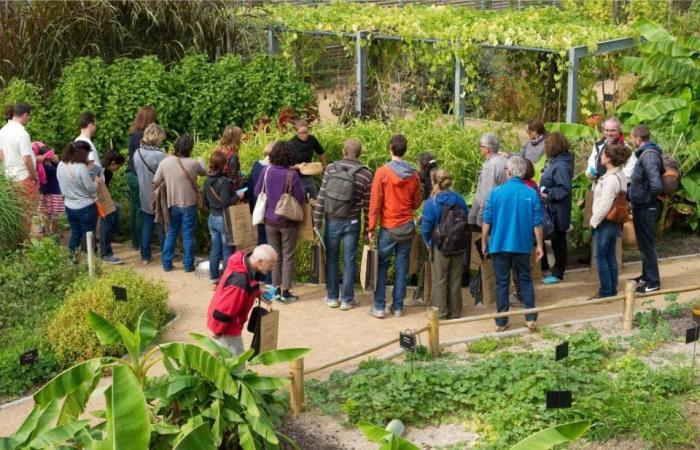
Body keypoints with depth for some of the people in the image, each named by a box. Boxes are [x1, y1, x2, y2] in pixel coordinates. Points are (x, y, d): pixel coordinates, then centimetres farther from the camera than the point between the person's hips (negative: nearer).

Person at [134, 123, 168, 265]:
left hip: (145, 197, 6)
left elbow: (137, 172, 8)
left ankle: (145, 256, 20)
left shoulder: (137, 153, -3)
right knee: (163, 227, 8)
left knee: (146, 226, 14)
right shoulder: (159, 155, -23)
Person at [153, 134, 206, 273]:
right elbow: (205, 172, 6)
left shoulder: (165, 162, -9)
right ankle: (188, 265, 12)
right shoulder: (193, 164, -14)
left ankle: (167, 263, 19)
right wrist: (200, 163, 26)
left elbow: (156, 182, -3)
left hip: (173, 204, 3)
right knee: (188, 235, 8)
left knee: (171, 233, 16)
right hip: (189, 204, -2)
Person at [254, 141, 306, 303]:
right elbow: (300, 198, -14)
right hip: (288, 222, -3)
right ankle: (285, 292, 9)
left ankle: (276, 289, 20)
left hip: (270, 220, 4)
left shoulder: (267, 171, -7)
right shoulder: (292, 174, -18)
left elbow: (257, 192, 4)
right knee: (288, 256, 7)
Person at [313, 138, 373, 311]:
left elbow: (321, 197, -5)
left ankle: (332, 297, 19)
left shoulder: (331, 168, -5)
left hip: (332, 222, 1)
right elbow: (367, 204, -4)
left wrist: (317, 221, 2)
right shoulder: (365, 174, -8)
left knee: (331, 259, 13)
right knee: (349, 261, 7)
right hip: (352, 223, -1)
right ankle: (347, 299, 13)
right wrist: (367, 226, 8)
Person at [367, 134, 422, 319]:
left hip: (389, 227, -3)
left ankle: (379, 307, 5)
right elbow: (417, 203, 7)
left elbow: (375, 202, -10)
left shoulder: (382, 172, -11)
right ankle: (398, 307, 13)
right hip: (407, 227, 3)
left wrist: (371, 228, -4)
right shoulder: (414, 175, -1)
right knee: (402, 267, 9)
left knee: (381, 266, 7)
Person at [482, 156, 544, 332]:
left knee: (502, 283, 8)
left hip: (500, 245, -1)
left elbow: (487, 221, -5)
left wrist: (484, 242, 6)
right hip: (522, 245, 1)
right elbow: (537, 224, -4)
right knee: (525, 281, 14)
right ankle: (531, 319, 11)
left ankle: (501, 322, 12)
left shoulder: (496, 192, -9)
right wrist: (539, 245, 6)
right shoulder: (531, 194, -6)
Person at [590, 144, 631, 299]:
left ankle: (606, 291, 4)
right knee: (611, 256, 14)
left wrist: (594, 221, -10)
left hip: (606, 222, -9)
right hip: (615, 222, 9)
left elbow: (604, 205, -23)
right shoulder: (620, 175, 7)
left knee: (601, 257, -1)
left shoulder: (611, 179, -23)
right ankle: (612, 289, 21)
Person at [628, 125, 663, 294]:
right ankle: (646, 276, 33)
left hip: (645, 208, -10)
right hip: (643, 206, 10)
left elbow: (656, 185, -32)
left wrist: (649, 196, -14)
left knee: (646, 244, 0)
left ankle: (653, 282, 9)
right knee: (644, 243, 20)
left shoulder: (648, 156, -23)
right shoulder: (646, 153, 7)